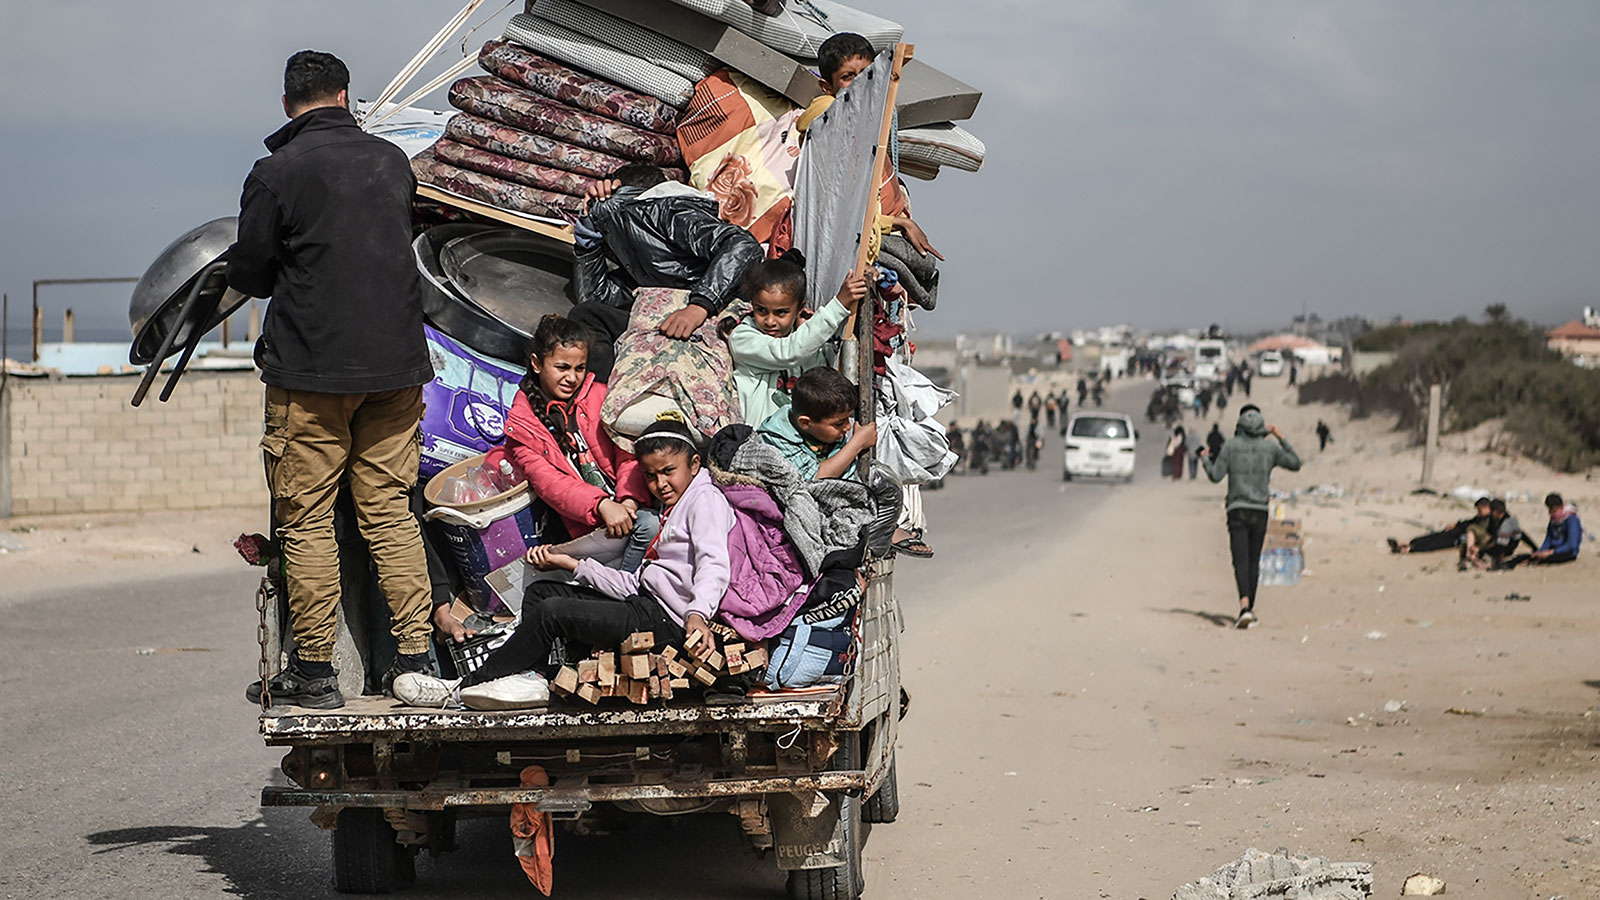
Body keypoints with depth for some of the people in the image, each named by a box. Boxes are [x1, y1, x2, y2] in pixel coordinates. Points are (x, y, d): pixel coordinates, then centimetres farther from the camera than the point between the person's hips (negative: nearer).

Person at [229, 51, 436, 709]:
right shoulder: (392, 160, 7)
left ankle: (313, 670, 3)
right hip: (396, 360, 5)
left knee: (306, 519, 2)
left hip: (311, 365, -5)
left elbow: (247, 276, -3)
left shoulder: (276, 173, -8)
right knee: (390, 510, 11)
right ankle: (414, 659, 9)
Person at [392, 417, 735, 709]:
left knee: (553, 612, -20)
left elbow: (714, 566, -23)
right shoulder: (670, 510, 26)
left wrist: (697, 615, -42)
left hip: (668, 622, -11)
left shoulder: (705, 499, -3)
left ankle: (463, 689, -10)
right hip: (644, 602, 11)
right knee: (539, 592, 14)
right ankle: (533, 677, -11)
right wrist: (572, 564, 15)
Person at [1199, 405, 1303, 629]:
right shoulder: (1270, 447, 2)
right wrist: (1281, 438, 19)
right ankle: (1250, 609, 19)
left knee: (1241, 560, -9)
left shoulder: (1231, 445, -3)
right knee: (1254, 560, 13)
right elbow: (1295, 464, 14)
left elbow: (1216, 476, -2)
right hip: (1260, 511, 2)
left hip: (1237, 510, -2)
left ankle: (1244, 606, -29)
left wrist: (1206, 459, 18)